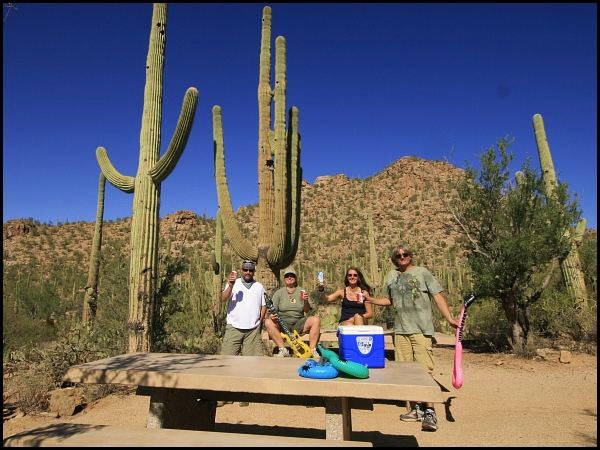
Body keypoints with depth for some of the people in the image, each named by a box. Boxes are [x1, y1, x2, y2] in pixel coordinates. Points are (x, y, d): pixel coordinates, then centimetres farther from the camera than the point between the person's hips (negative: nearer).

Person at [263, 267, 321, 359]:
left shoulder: (301, 291, 10)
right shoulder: (279, 292, 9)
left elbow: (307, 310, 3)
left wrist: (305, 301, -18)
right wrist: (271, 316, -21)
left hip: (299, 323, 0)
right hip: (282, 323, 0)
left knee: (316, 319, -24)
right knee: (268, 322, -28)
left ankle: (312, 350, -19)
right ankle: (283, 350, -24)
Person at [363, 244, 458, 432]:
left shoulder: (422, 272, 2)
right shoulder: (392, 276, 15)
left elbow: (438, 296, -2)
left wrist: (449, 318, -12)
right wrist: (370, 299, 12)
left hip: (421, 329, -5)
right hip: (401, 329, 5)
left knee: (424, 369, -10)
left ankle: (429, 412, -2)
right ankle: (416, 408, 21)